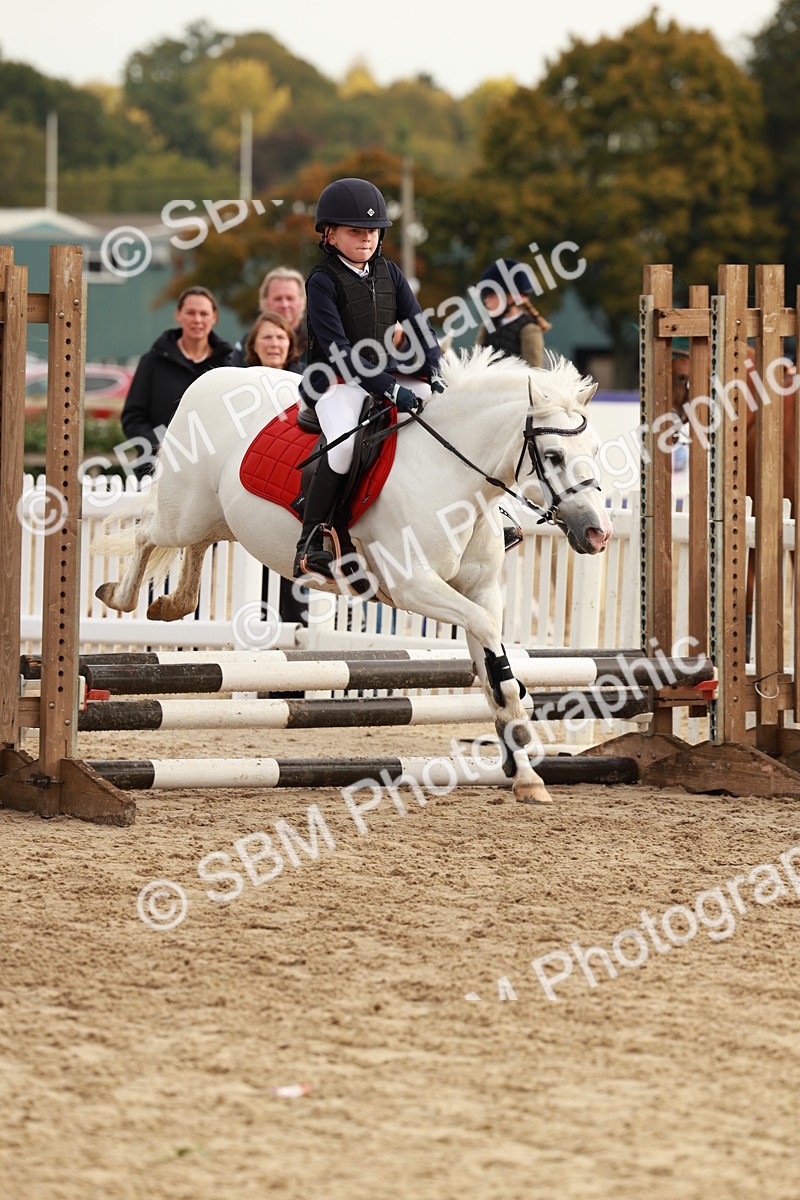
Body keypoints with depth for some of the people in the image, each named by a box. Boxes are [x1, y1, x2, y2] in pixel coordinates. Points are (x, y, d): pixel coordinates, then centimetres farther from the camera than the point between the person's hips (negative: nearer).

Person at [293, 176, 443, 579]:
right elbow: (338, 350, -19)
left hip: (387, 375, 7)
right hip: (336, 381, -7)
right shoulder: (322, 281, -10)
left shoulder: (389, 274, 9)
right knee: (345, 441, -36)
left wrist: (432, 375, -12)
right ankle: (309, 544, -30)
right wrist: (389, 390, -27)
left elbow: (419, 327, 8)